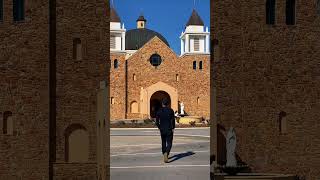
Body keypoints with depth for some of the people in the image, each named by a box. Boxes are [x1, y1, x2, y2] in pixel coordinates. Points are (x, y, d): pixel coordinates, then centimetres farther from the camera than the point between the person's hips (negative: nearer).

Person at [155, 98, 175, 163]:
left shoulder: (159, 111, -1)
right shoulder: (170, 110, -7)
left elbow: (157, 122, -1)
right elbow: (173, 120, -12)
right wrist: (173, 128, -1)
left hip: (162, 130, 3)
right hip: (169, 130, -3)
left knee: (163, 142, 19)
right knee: (169, 143, 0)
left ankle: (165, 155, 28)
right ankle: (166, 153, -27)